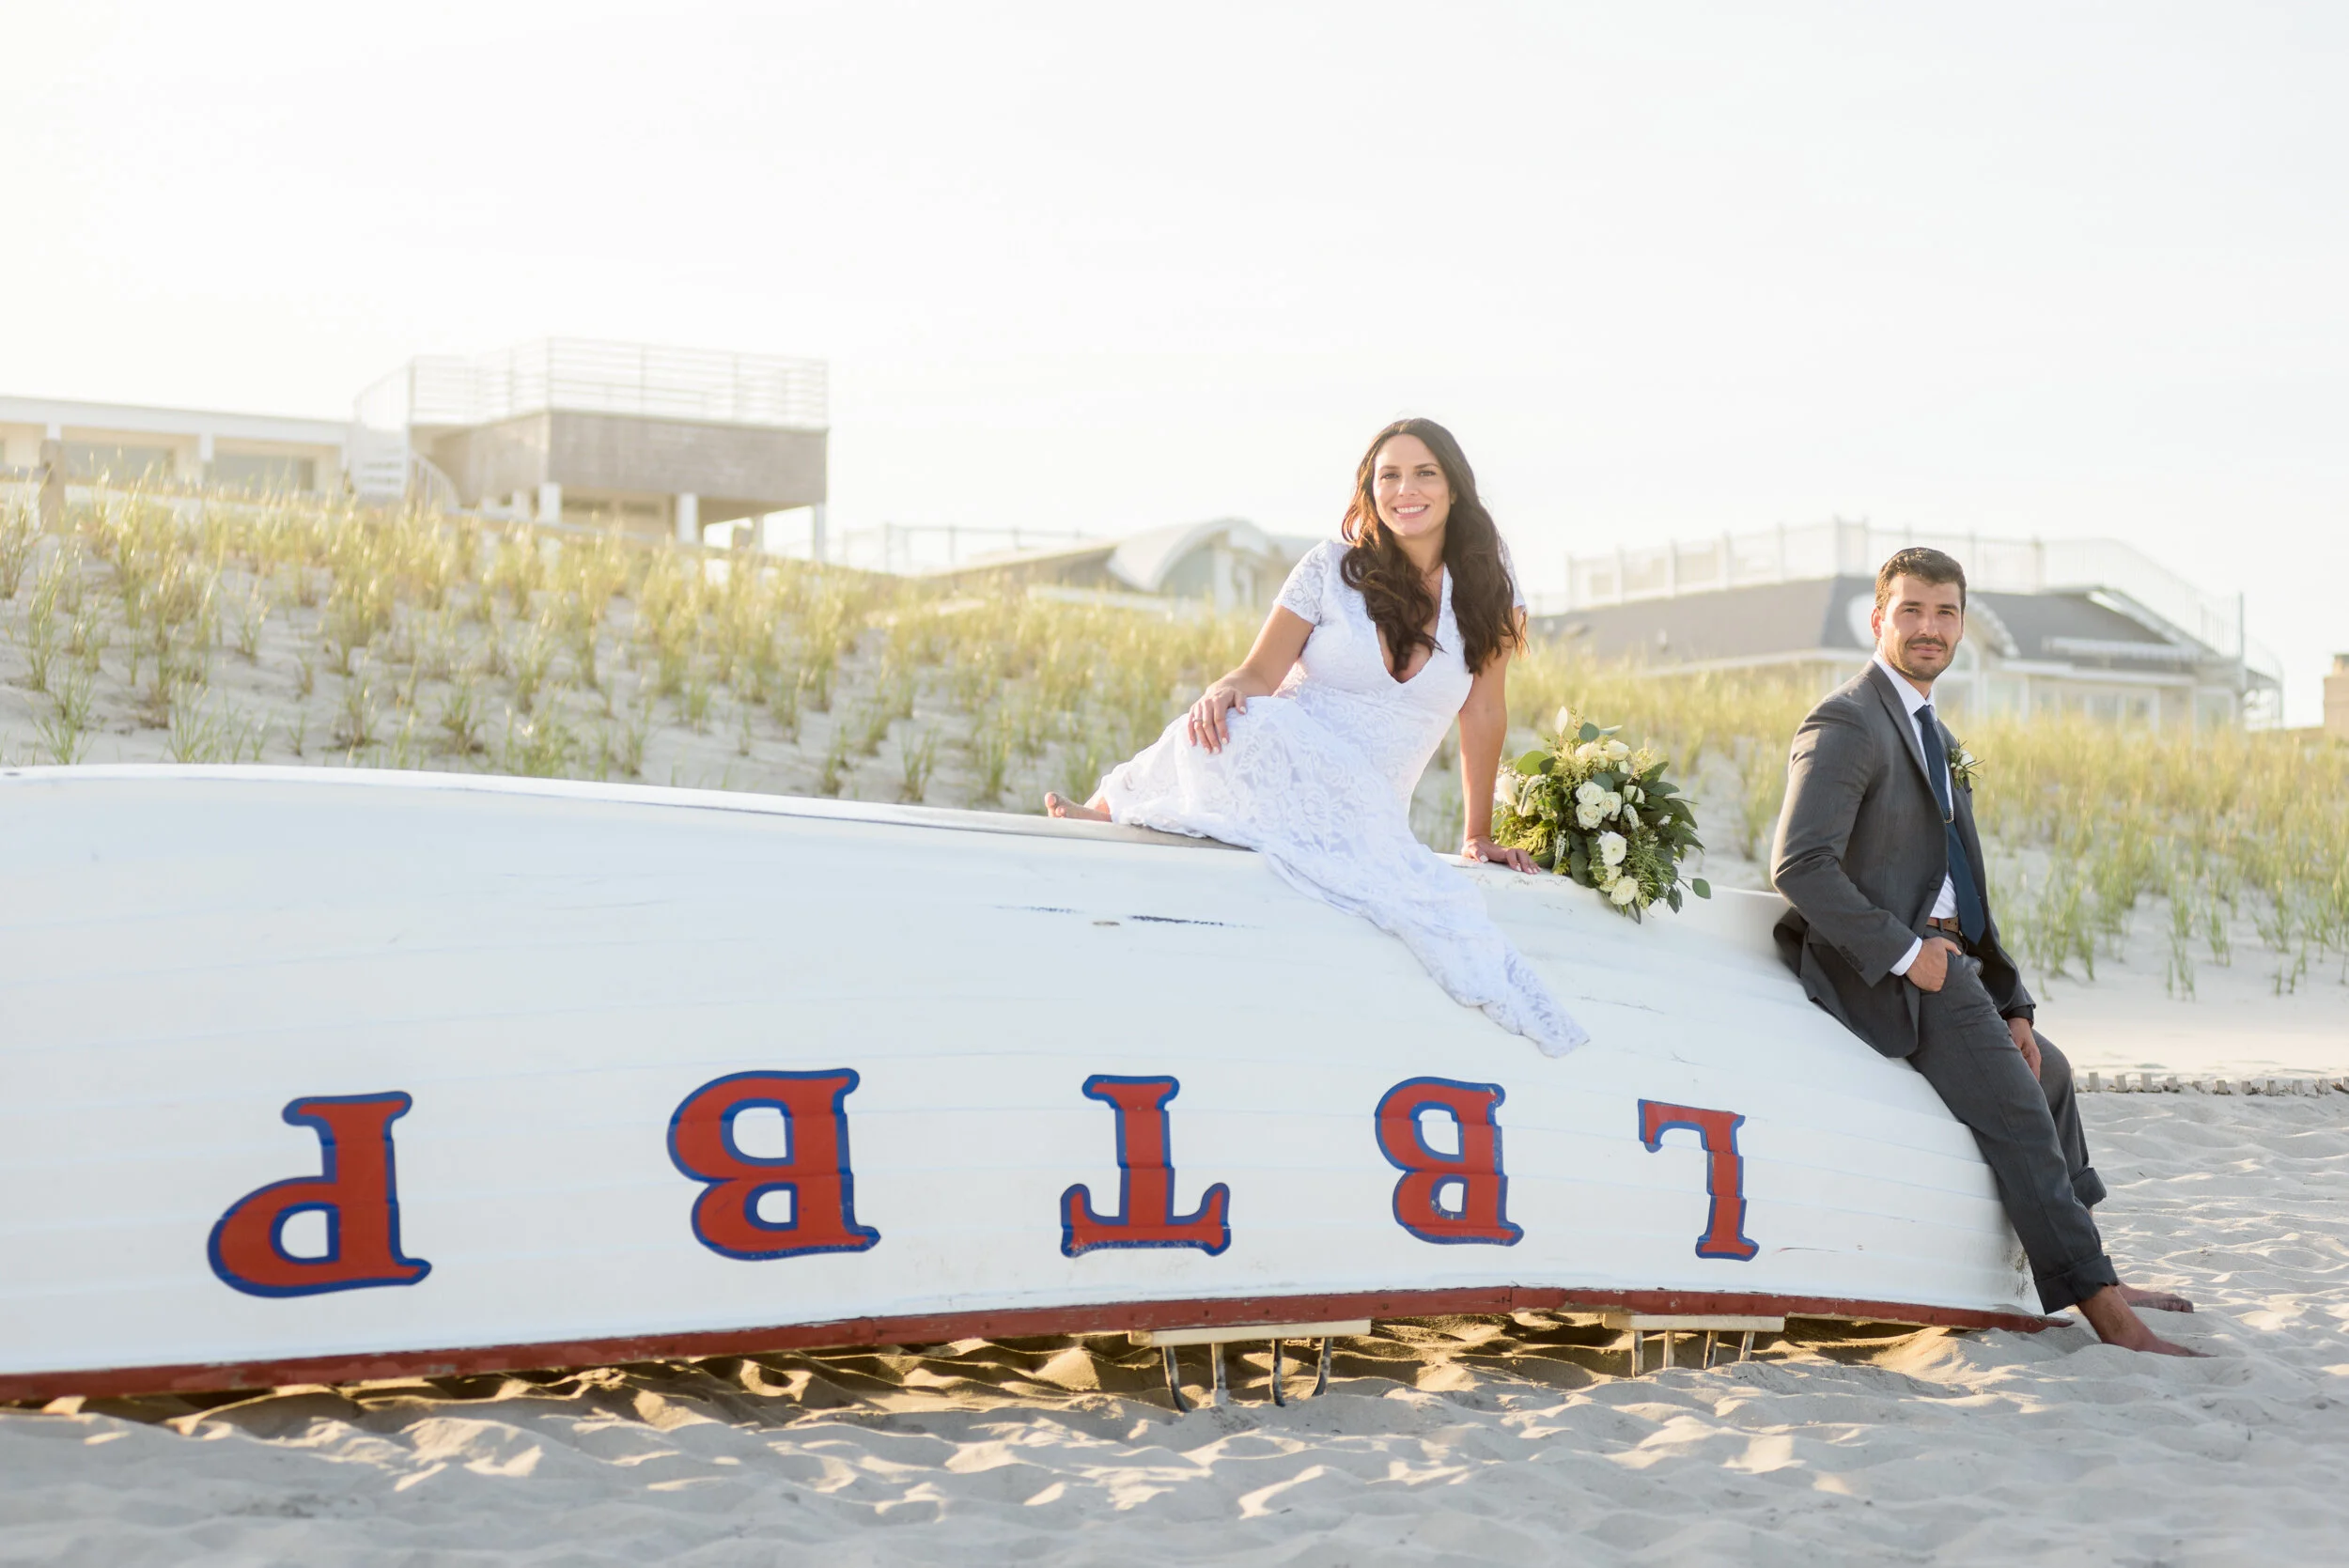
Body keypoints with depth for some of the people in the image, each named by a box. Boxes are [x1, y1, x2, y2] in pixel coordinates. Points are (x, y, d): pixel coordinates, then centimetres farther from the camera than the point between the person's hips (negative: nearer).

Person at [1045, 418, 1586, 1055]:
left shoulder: (1484, 589, 6)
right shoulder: (1333, 568, 2)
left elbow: (1484, 712, 10)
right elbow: (1259, 674, -3)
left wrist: (1478, 836, 11)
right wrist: (1224, 692, -28)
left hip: (1371, 810, 3)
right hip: (1281, 767, -3)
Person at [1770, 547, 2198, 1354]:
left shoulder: (1935, 738, 19)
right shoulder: (1847, 725, -12)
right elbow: (1800, 865, -22)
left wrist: (2011, 1005, 11)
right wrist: (1902, 951, -23)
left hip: (1938, 955, 10)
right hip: (1883, 967, -10)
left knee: (2044, 1068, 21)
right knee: (2017, 1112, -14)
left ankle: (2092, 1277, 31)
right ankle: (2101, 1306, -10)